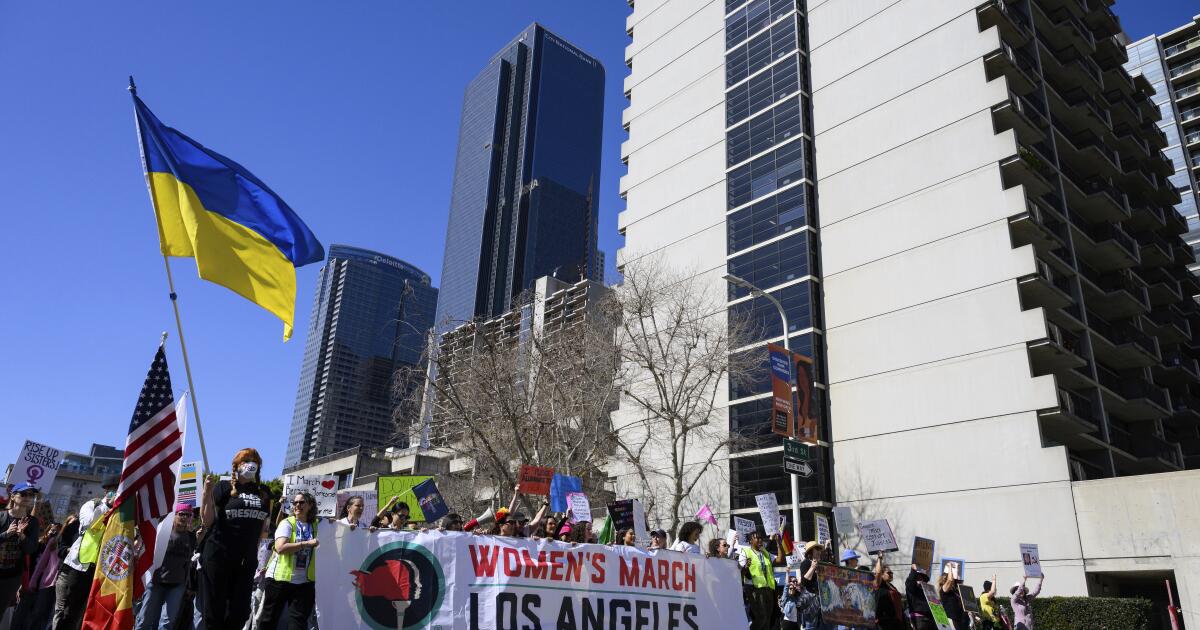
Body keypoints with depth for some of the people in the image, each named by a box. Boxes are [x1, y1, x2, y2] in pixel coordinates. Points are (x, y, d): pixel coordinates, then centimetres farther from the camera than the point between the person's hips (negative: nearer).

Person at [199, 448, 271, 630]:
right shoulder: (224, 487, -1)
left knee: (239, 612, 7)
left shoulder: (263, 493, 11)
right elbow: (207, 522, -7)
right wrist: (207, 492, -16)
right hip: (218, 556, -4)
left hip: (247, 559, 4)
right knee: (214, 610, 3)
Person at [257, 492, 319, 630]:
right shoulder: (287, 523, -5)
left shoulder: (316, 524, 6)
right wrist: (307, 543, -21)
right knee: (270, 618, 8)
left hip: (305, 580, 3)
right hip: (280, 577, -3)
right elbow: (280, 548, -19)